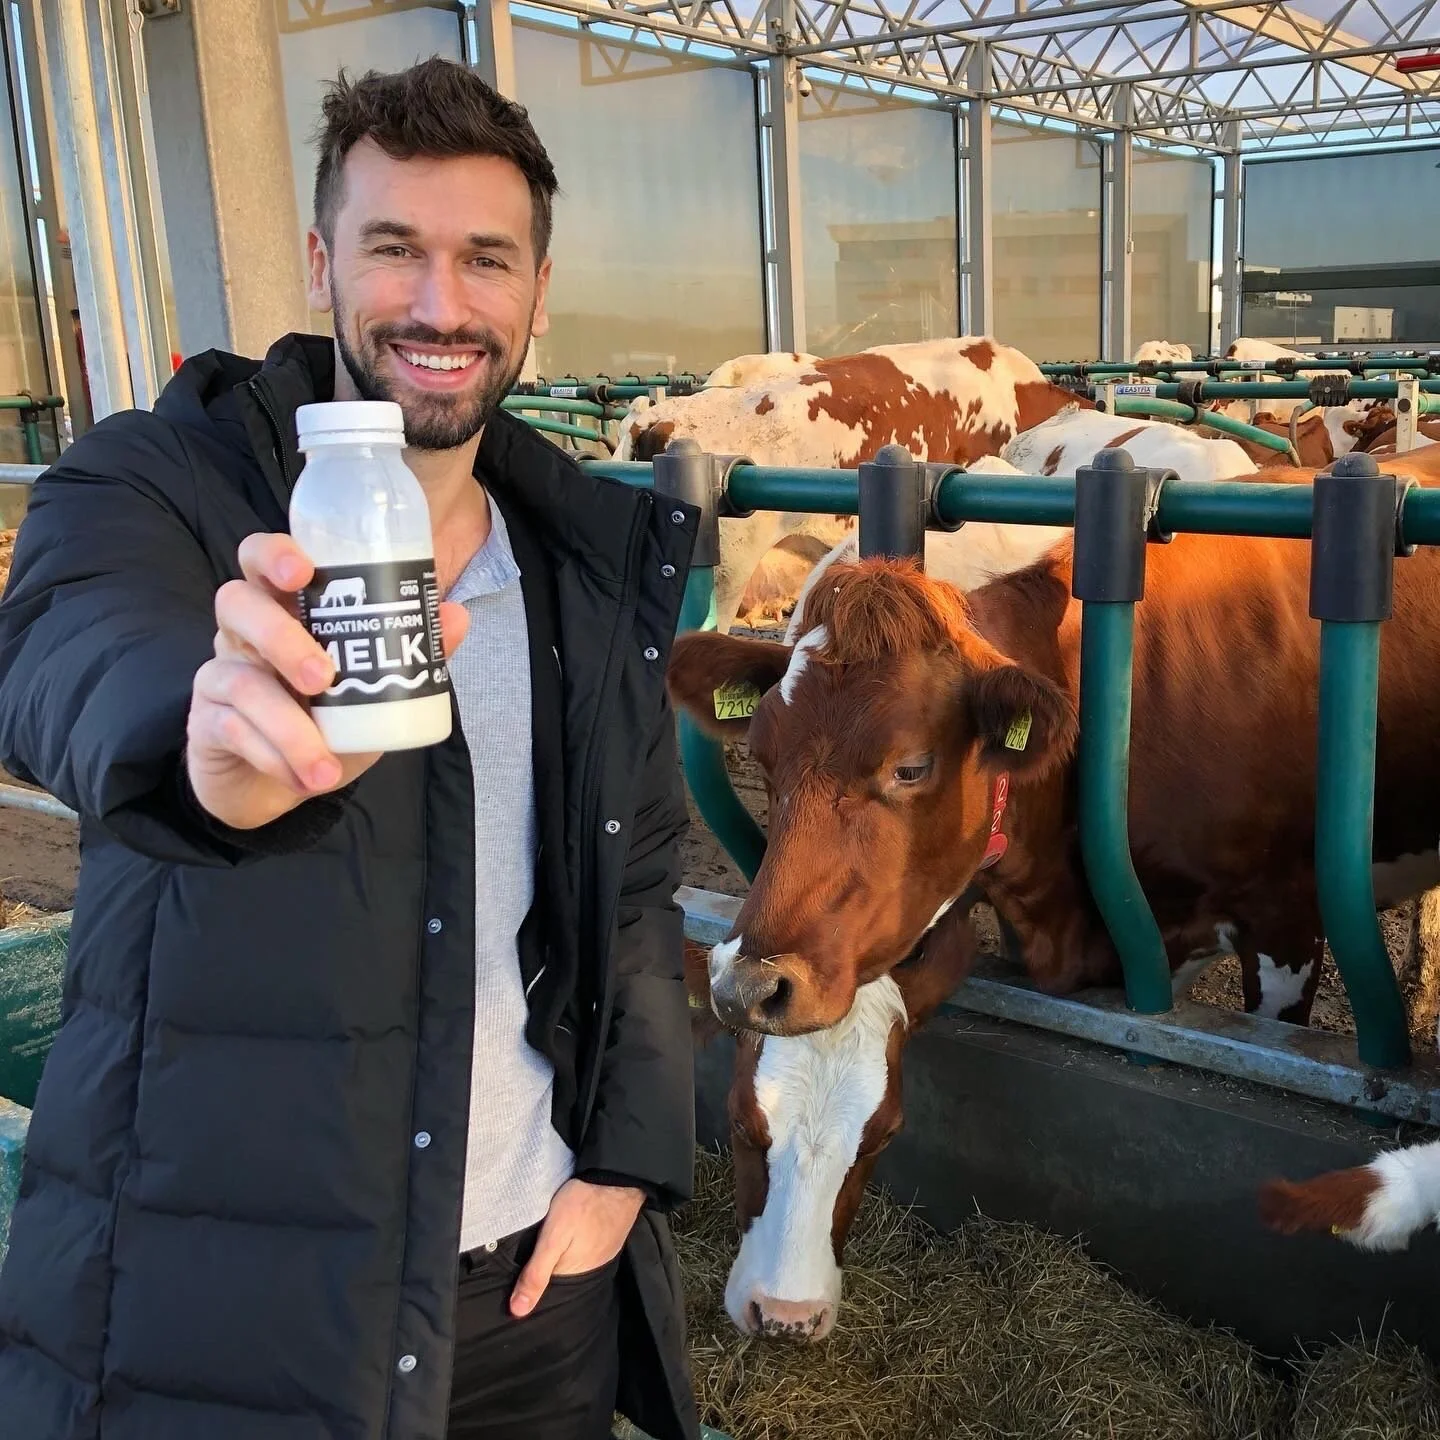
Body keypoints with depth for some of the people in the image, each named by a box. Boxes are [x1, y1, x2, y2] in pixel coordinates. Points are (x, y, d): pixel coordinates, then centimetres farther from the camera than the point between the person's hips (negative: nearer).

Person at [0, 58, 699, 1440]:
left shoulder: (593, 561, 2)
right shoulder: (154, 485, -10)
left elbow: (640, 884, 8)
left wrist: (630, 1156, 1)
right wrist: (217, 737, -53)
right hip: (214, 1304, -3)